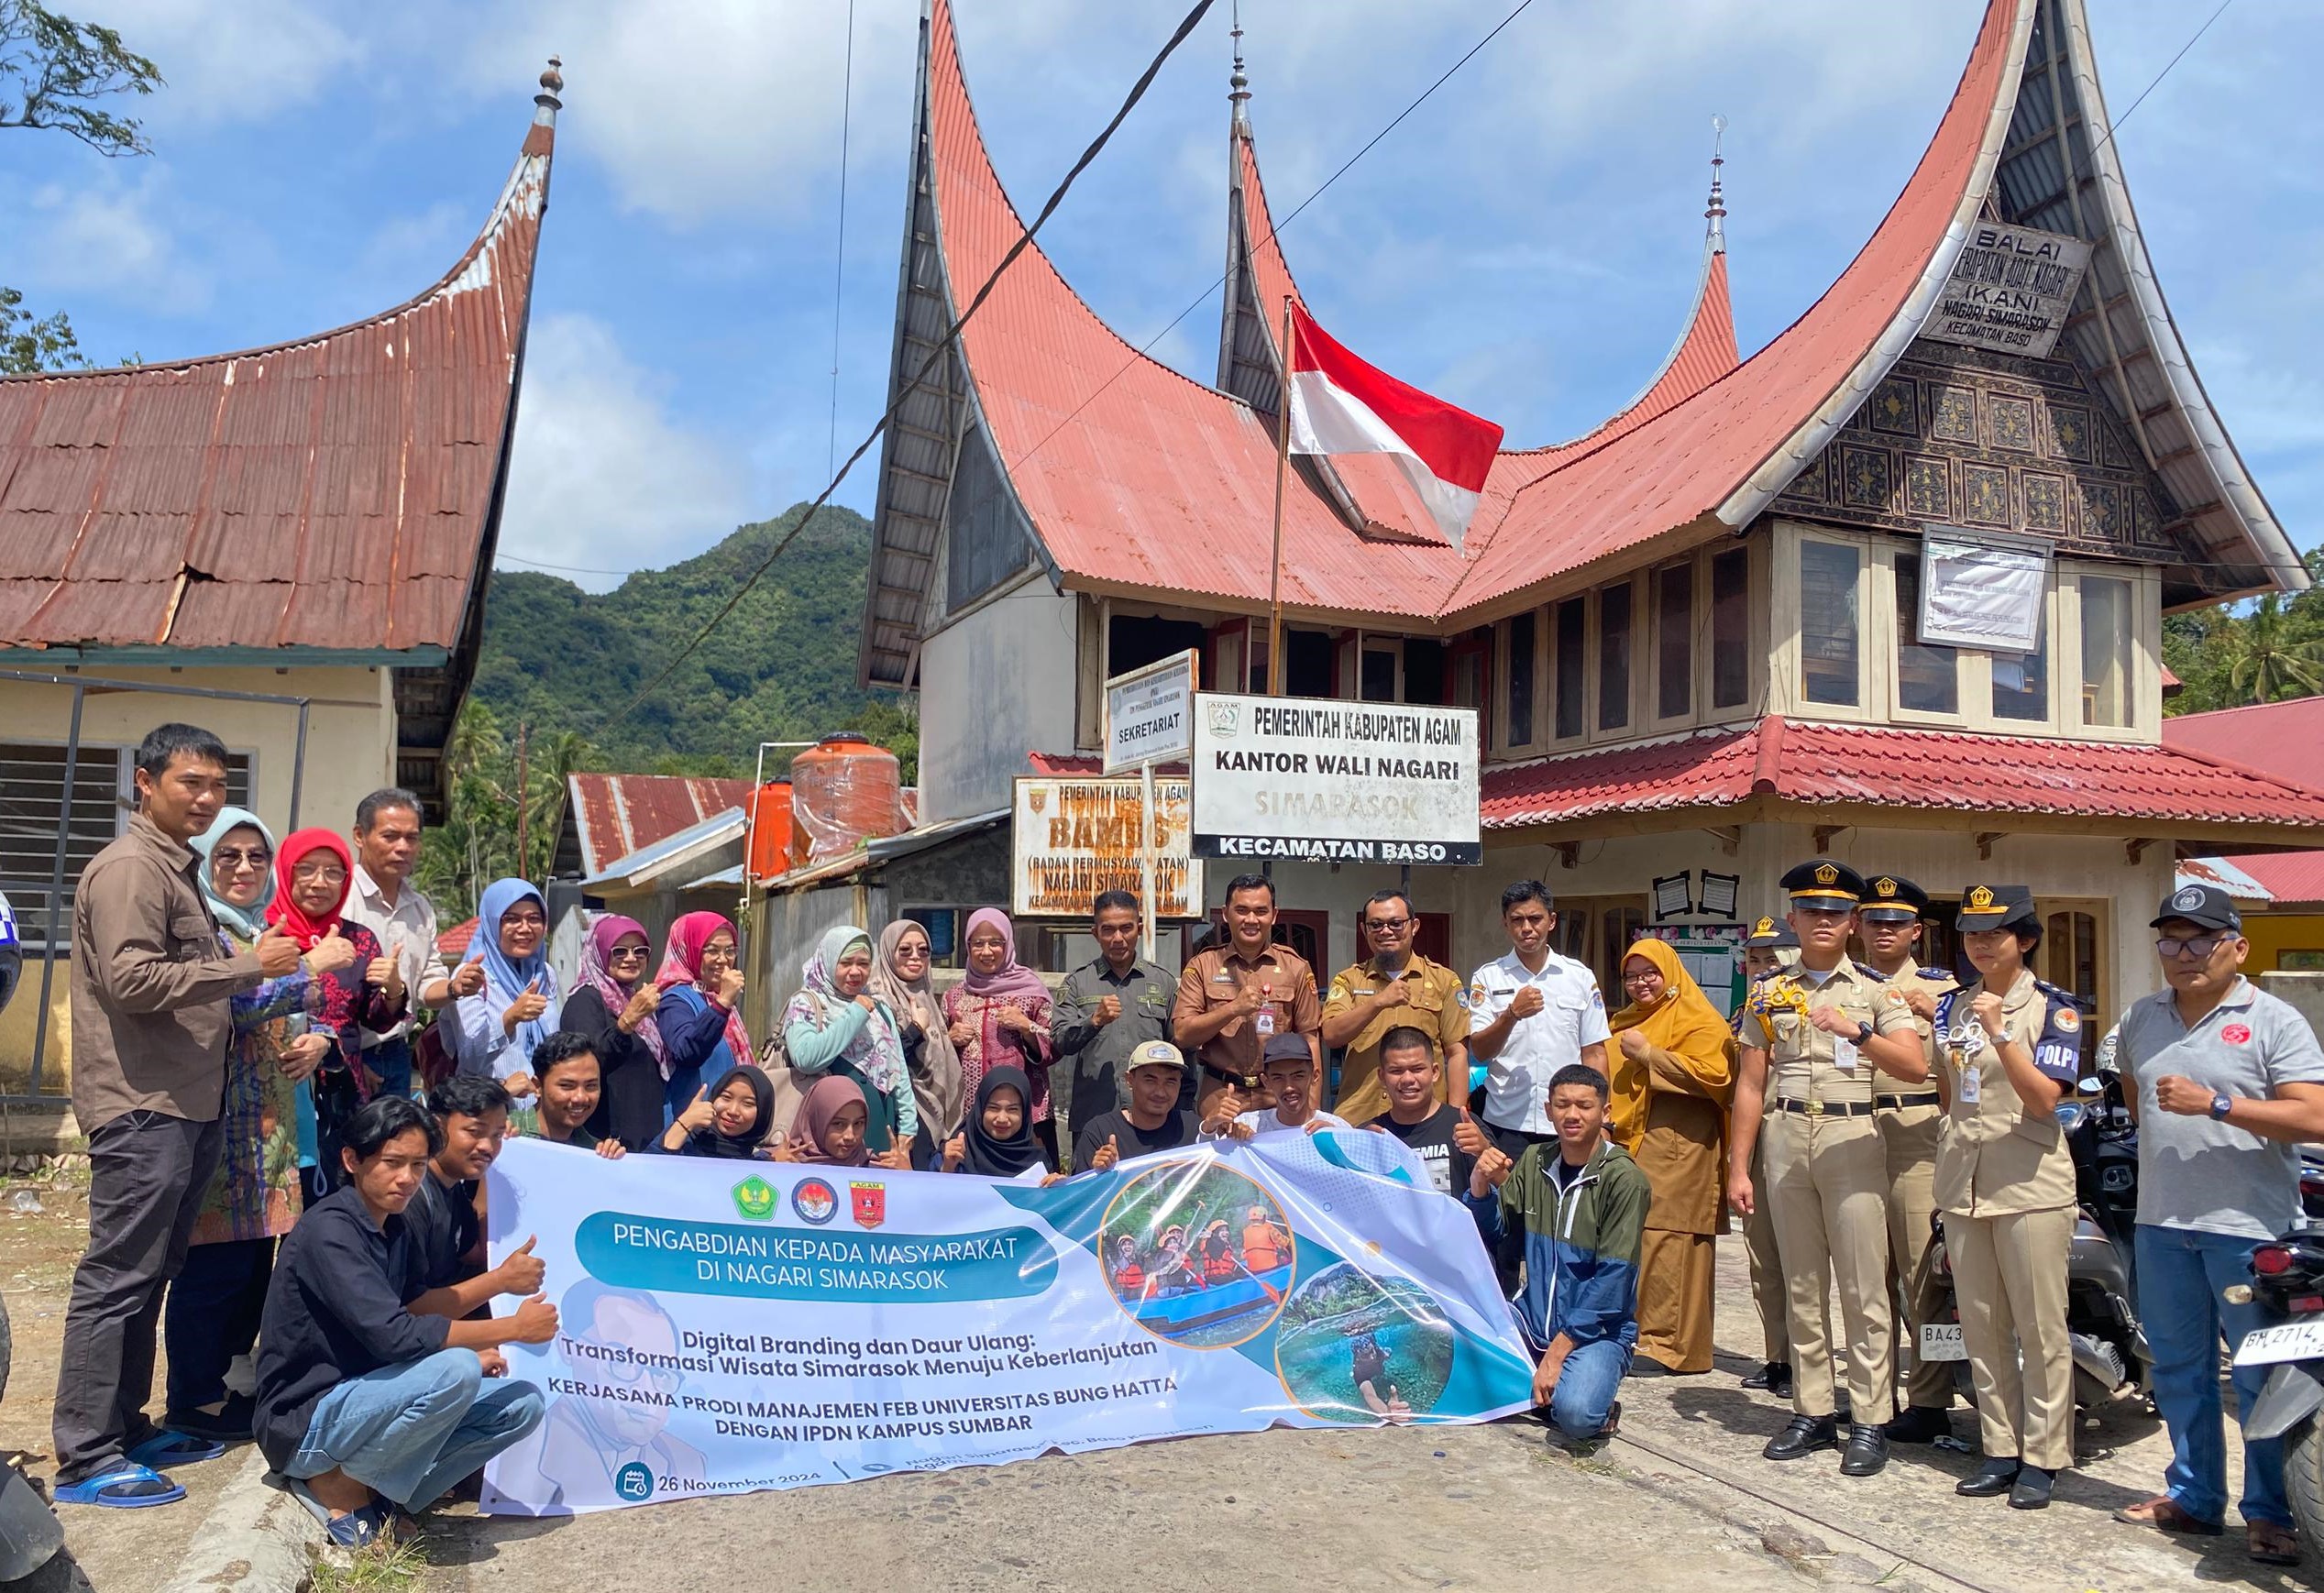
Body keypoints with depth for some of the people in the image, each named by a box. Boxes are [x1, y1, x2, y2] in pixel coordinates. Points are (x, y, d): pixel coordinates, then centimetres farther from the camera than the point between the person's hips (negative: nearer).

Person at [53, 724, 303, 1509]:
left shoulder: (177, 868, 18)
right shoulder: (129, 868, -12)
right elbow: (131, 980, -22)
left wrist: (247, 987, 13)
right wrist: (246, 965, -18)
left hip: (186, 1104, 10)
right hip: (142, 1107, -10)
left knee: (149, 1275, 15)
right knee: (117, 1276, -5)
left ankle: (126, 1427, 24)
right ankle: (85, 1459, 2)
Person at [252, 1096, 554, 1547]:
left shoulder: (391, 1227, 8)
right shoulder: (329, 1230, -20)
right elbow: (393, 1336, -29)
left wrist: (471, 1353, -5)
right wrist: (512, 1328, -22)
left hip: (362, 1399, 8)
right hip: (304, 1424, -8)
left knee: (522, 1403, -4)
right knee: (454, 1371, -31)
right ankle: (339, 1485, -10)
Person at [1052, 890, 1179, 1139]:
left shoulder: (1163, 983, 10)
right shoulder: (1077, 982, 7)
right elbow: (1060, 1042, -3)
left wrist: (1183, 1115, 7)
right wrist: (1095, 1020, -20)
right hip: (1090, 1117, 0)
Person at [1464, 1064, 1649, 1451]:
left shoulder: (1623, 1178, -11)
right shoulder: (1535, 1162, 6)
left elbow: (1613, 1279, -14)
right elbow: (1487, 1234, 6)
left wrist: (1558, 1352, -18)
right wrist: (1480, 1186, -15)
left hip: (1597, 1329, -5)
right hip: (1533, 1319, 5)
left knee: (1574, 1415, -33)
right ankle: (1544, 1389, 0)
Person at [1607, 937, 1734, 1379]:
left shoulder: (1699, 1021, 0)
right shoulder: (1623, 1023, 23)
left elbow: (1714, 1076, -16)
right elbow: (1611, 1079, 36)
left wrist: (1648, 1053, -14)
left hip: (1677, 1148, -7)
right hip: (1627, 1146, 7)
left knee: (1665, 1244, -9)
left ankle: (1667, 1344, -4)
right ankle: (1634, 1335, 10)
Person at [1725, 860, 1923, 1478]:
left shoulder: (1876, 990, 4)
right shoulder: (1769, 994, 12)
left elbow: (1915, 1066, -10)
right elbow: (1750, 1086, 10)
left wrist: (1856, 1032, -26)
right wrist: (1737, 1168, 5)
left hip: (1852, 1140, -3)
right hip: (1785, 1143, 3)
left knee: (1863, 1289, -3)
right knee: (1801, 1286, 9)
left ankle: (1871, 1421, 6)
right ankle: (1813, 1412, 18)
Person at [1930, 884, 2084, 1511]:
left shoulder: (2053, 1007, -5)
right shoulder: (1952, 1005, 11)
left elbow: (2043, 1098, -17)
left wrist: (2000, 1033, -25)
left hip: (2030, 1183, -5)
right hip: (1962, 1182, 5)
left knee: (2040, 1329, 1)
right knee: (1981, 1329, 10)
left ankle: (2042, 1457, 12)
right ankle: (2001, 1451, 19)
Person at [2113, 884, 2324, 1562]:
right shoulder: (2141, 1019, 10)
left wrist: (2214, 1104, -22)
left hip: (2249, 1226, -6)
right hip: (2162, 1222, 6)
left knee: (2263, 1380, 3)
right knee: (2178, 1370, 15)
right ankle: (2193, 1496, 28)